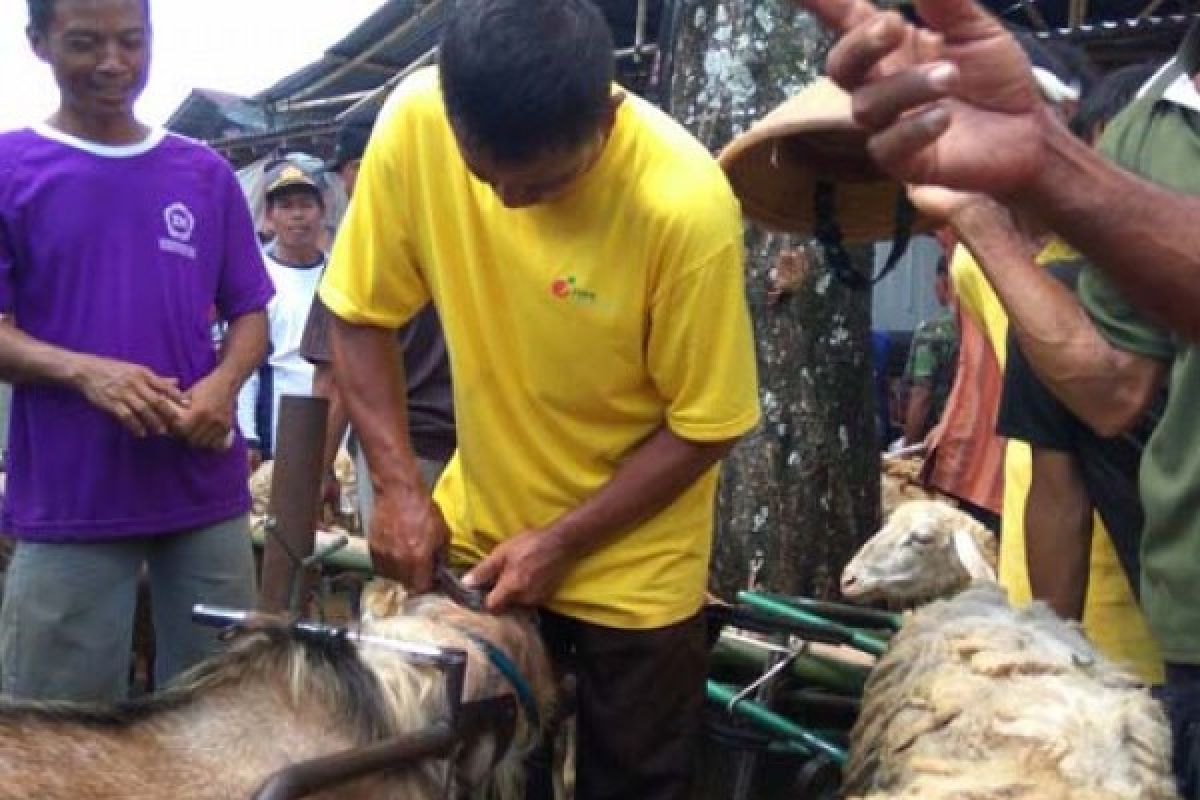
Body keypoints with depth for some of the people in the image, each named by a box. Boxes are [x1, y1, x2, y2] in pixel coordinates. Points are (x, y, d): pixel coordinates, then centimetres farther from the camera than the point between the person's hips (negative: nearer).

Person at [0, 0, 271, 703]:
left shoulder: (207, 174, 10)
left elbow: (250, 314, 12)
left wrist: (222, 383, -9)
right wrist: (84, 371, -21)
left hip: (206, 491, 3)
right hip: (67, 502, -2)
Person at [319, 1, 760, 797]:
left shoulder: (686, 206, -28)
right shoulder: (415, 124, -19)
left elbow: (704, 425, -16)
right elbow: (361, 319, -6)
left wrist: (561, 543, -17)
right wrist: (400, 487, -15)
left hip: (630, 568, -3)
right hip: (474, 535, 3)